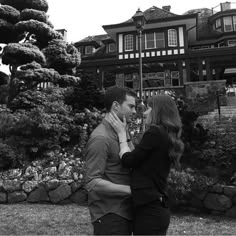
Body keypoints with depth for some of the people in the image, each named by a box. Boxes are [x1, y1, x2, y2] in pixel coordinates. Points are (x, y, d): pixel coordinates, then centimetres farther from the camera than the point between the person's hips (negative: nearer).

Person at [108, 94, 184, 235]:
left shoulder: (155, 132, -15)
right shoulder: (167, 136, 11)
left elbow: (128, 161, -11)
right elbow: (140, 160, 13)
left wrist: (121, 133, 0)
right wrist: (125, 133, 14)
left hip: (149, 209, -8)